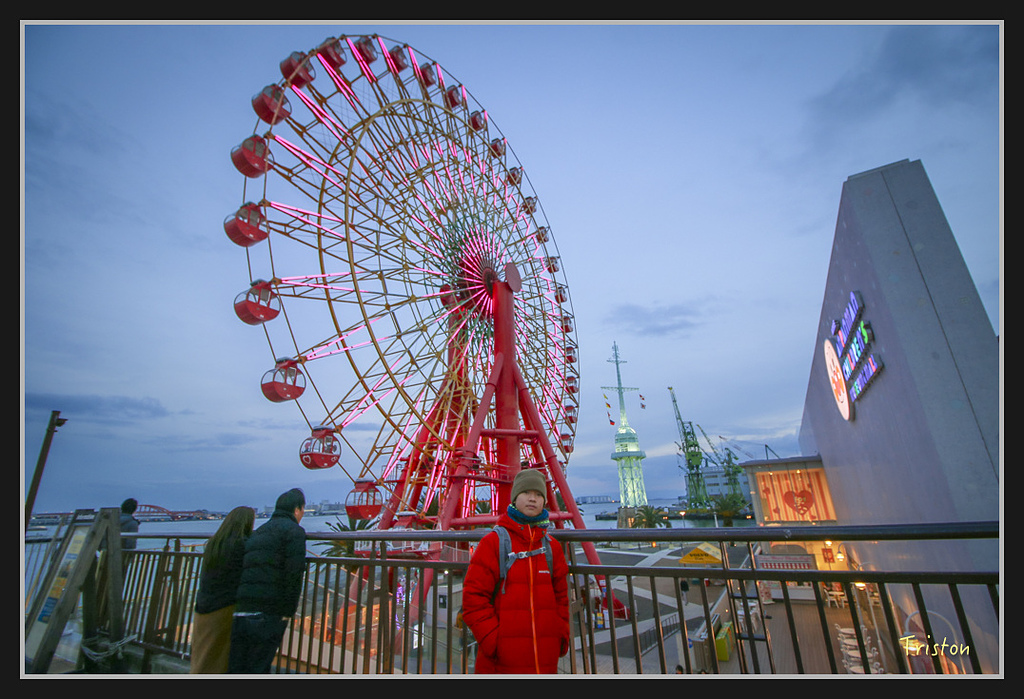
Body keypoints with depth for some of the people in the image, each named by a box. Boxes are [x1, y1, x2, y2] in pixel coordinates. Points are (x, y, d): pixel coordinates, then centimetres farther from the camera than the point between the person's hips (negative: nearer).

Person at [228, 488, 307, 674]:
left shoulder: (258, 532, 21)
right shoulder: (294, 531, -5)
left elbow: (244, 569, 20)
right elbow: (294, 574, -14)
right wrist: (288, 612, -6)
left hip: (241, 612, 7)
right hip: (268, 615, -7)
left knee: (236, 667, 16)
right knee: (257, 669, 3)